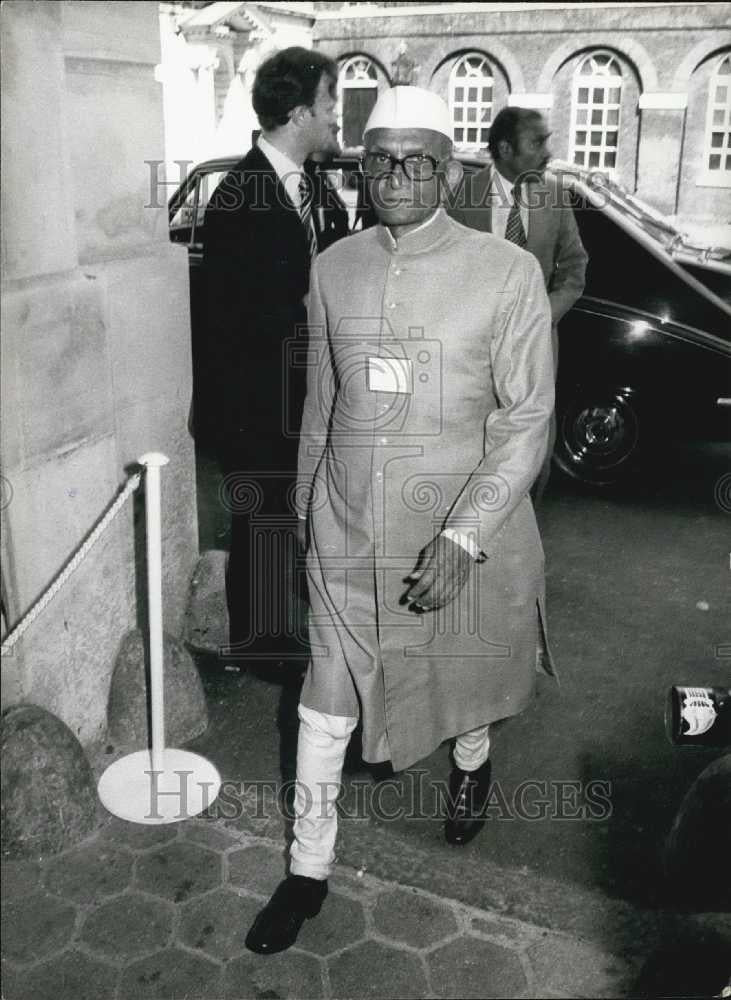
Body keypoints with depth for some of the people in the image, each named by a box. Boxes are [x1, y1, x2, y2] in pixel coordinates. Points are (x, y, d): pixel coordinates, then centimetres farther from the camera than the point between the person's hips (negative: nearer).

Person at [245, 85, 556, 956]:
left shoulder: (507, 273, -12)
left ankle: (471, 766, 55)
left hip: (464, 524, -2)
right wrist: (306, 508, 15)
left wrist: (463, 538, -19)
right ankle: (308, 869, 28)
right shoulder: (332, 269, 0)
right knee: (326, 702, 8)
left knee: (466, 668, 21)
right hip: (347, 526, 3)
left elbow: (526, 421, -12)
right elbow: (321, 402, 9)